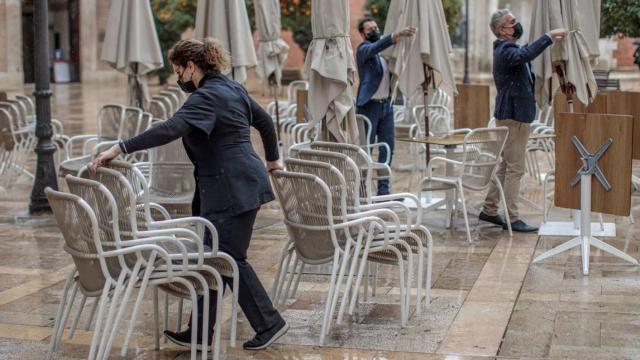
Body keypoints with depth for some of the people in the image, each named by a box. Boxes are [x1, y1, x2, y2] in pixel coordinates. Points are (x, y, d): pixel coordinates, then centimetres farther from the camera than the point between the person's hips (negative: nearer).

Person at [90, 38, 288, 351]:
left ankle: (269, 323, 9)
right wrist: (271, 159, 37)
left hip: (232, 189, -10)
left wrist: (121, 148, -32)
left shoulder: (206, 97, -16)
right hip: (238, 183, 10)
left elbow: (171, 129, -31)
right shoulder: (231, 88, 13)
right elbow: (264, 121, 23)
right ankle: (201, 332, 15)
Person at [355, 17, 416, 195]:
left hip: (386, 105, 7)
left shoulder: (385, 52, 16)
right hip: (369, 106, -7)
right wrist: (398, 34, -41)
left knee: (387, 149, 6)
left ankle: (383, 190, 12)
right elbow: (376, 46, -28)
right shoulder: (363, 49, -6)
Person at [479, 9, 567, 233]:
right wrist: (550, 36, -38)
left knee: (506, 166, 17)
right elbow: (525, 55, -39)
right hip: (514, 116, -11)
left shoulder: (506, 49, 16)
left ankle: (489, 210, 23)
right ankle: (512, 219, -3)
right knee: (515, 168, -7)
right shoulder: (506, 50, -19)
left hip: (510, 115, 11)